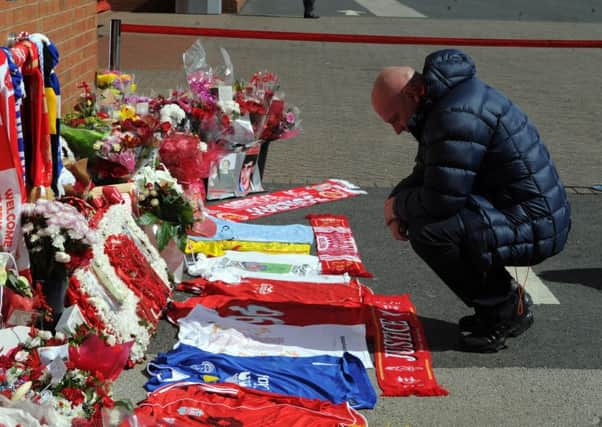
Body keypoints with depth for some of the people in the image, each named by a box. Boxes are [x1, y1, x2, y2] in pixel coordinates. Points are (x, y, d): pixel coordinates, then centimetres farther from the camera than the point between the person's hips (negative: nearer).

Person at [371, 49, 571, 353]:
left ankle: (505, 309, -3)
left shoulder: (457, 116, -23)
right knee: (417, 215, 14)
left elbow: (439, 200, -26)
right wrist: (397, 205, 2)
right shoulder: (443, 102, 11)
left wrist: (398, 204, -6)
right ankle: (504, 302, 16)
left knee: (428, 231, -24)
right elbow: (425, 174, 21)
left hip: (534, 228, -11)